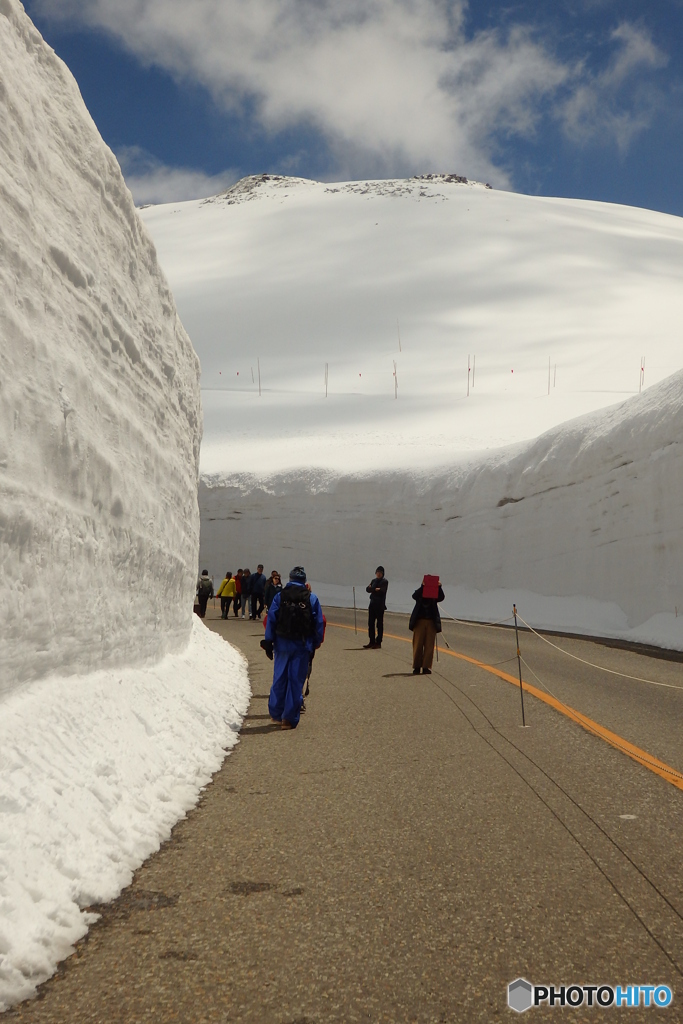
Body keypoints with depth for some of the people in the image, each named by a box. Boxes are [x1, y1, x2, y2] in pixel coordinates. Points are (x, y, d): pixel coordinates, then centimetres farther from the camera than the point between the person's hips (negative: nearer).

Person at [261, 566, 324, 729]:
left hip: (282, 644, 1)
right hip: (302, 646, -1)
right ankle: (290, 718, 5)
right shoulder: (312, 598, 0)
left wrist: (268, 643, 3)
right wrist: (316, 643, 9)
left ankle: (276, 713, 22)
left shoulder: (279, 597, -1)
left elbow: (271, 620, -3)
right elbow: (319, 623, 0)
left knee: (279, 679, 13)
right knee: (296, 681, 4)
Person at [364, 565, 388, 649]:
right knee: (371, 623, 6)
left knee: (379, 624, -2)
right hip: (372, 604, 6)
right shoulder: (373, 581, 15)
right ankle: (372, 642, 13)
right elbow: (368, 589, 1)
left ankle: (378, 642, 2)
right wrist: (376, 589, -14)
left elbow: (382, 591, -18)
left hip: (380, 605, -6)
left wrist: (373, 589, -10)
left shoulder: (385, 582, -3)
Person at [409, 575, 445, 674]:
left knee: (429, 645, -1)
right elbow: (414, 596, -16)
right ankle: (416, 667, 9)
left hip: (431, 622, 1)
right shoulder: (420, 592, 5)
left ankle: (426, 667, 3)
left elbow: (441, 598, -12)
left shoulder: (435, 594, 7)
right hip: (419, 621, -1)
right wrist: (422, 586, -28)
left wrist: (439, 587, -27)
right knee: (418, 644, 1)